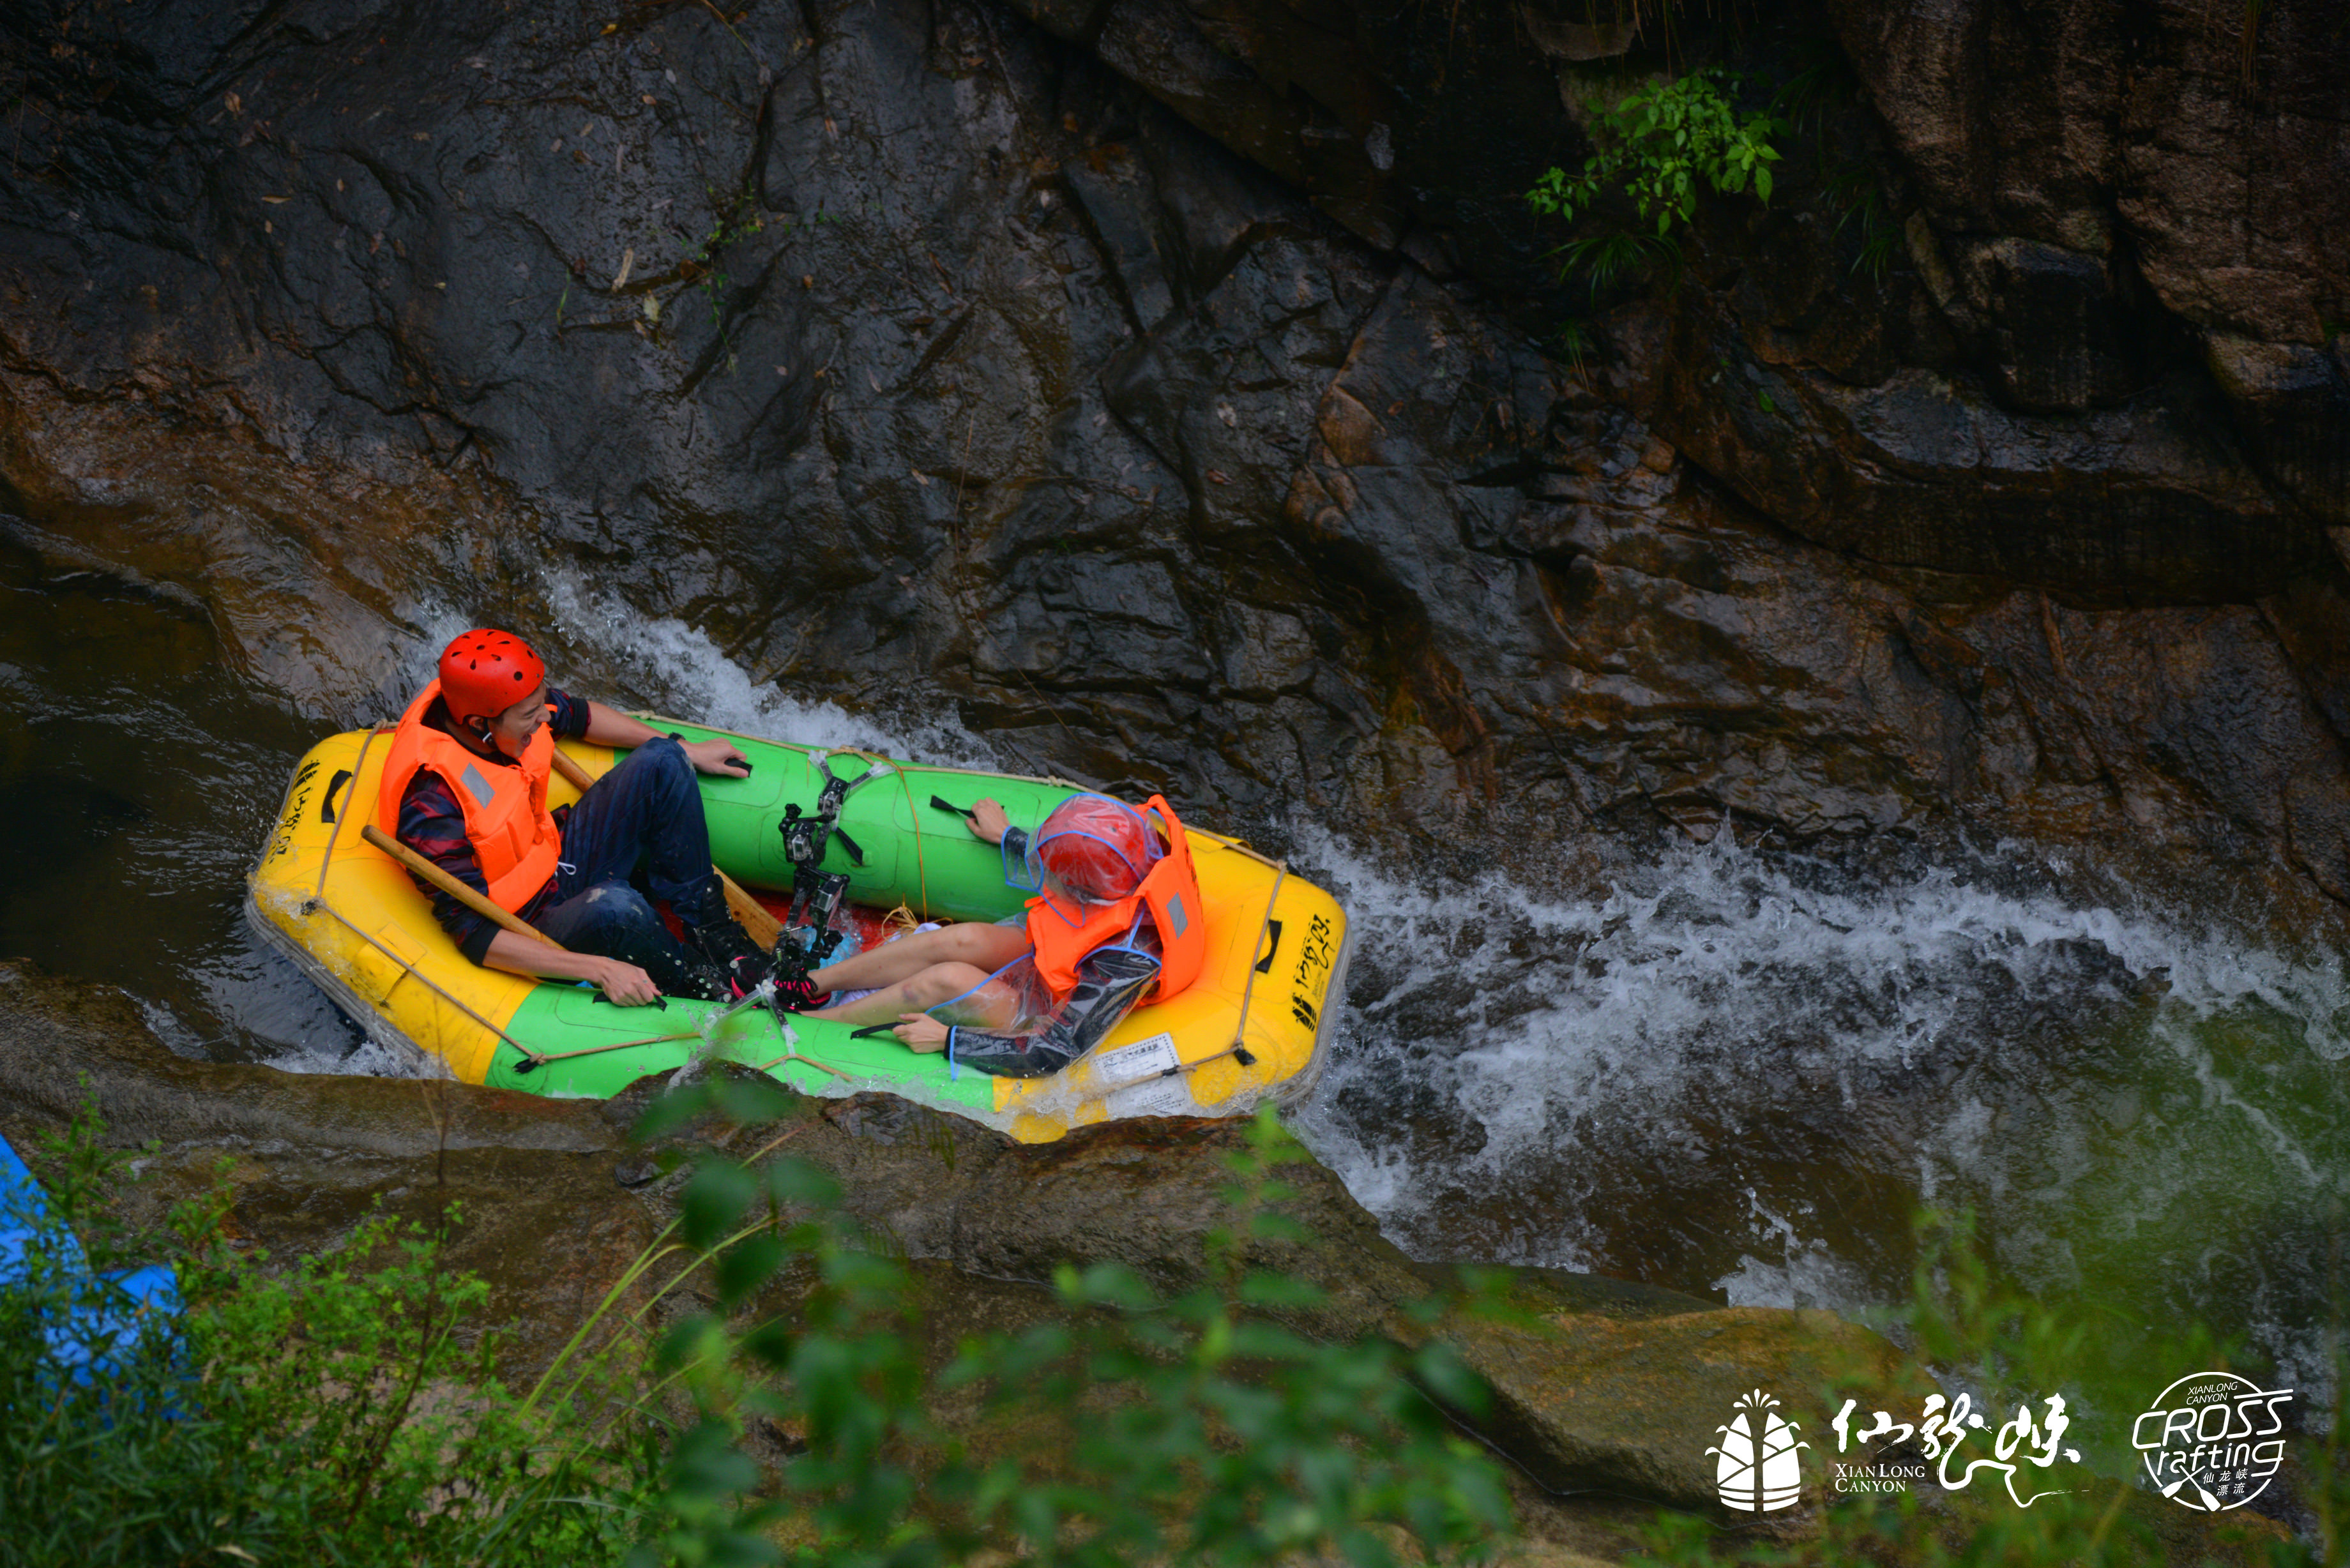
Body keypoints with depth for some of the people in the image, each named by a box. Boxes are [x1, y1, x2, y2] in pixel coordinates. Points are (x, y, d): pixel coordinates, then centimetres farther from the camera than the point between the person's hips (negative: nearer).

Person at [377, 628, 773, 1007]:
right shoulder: (433, 806, -33)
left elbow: (578, 716, 12)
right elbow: (473, 937, -31)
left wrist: (688, 753, 14)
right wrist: (600, 969, -34)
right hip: (531, 930, -8)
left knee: (662, 760, -4)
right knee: (613, 906, -39)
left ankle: (714, 932, 1)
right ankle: (706, 989, -9)